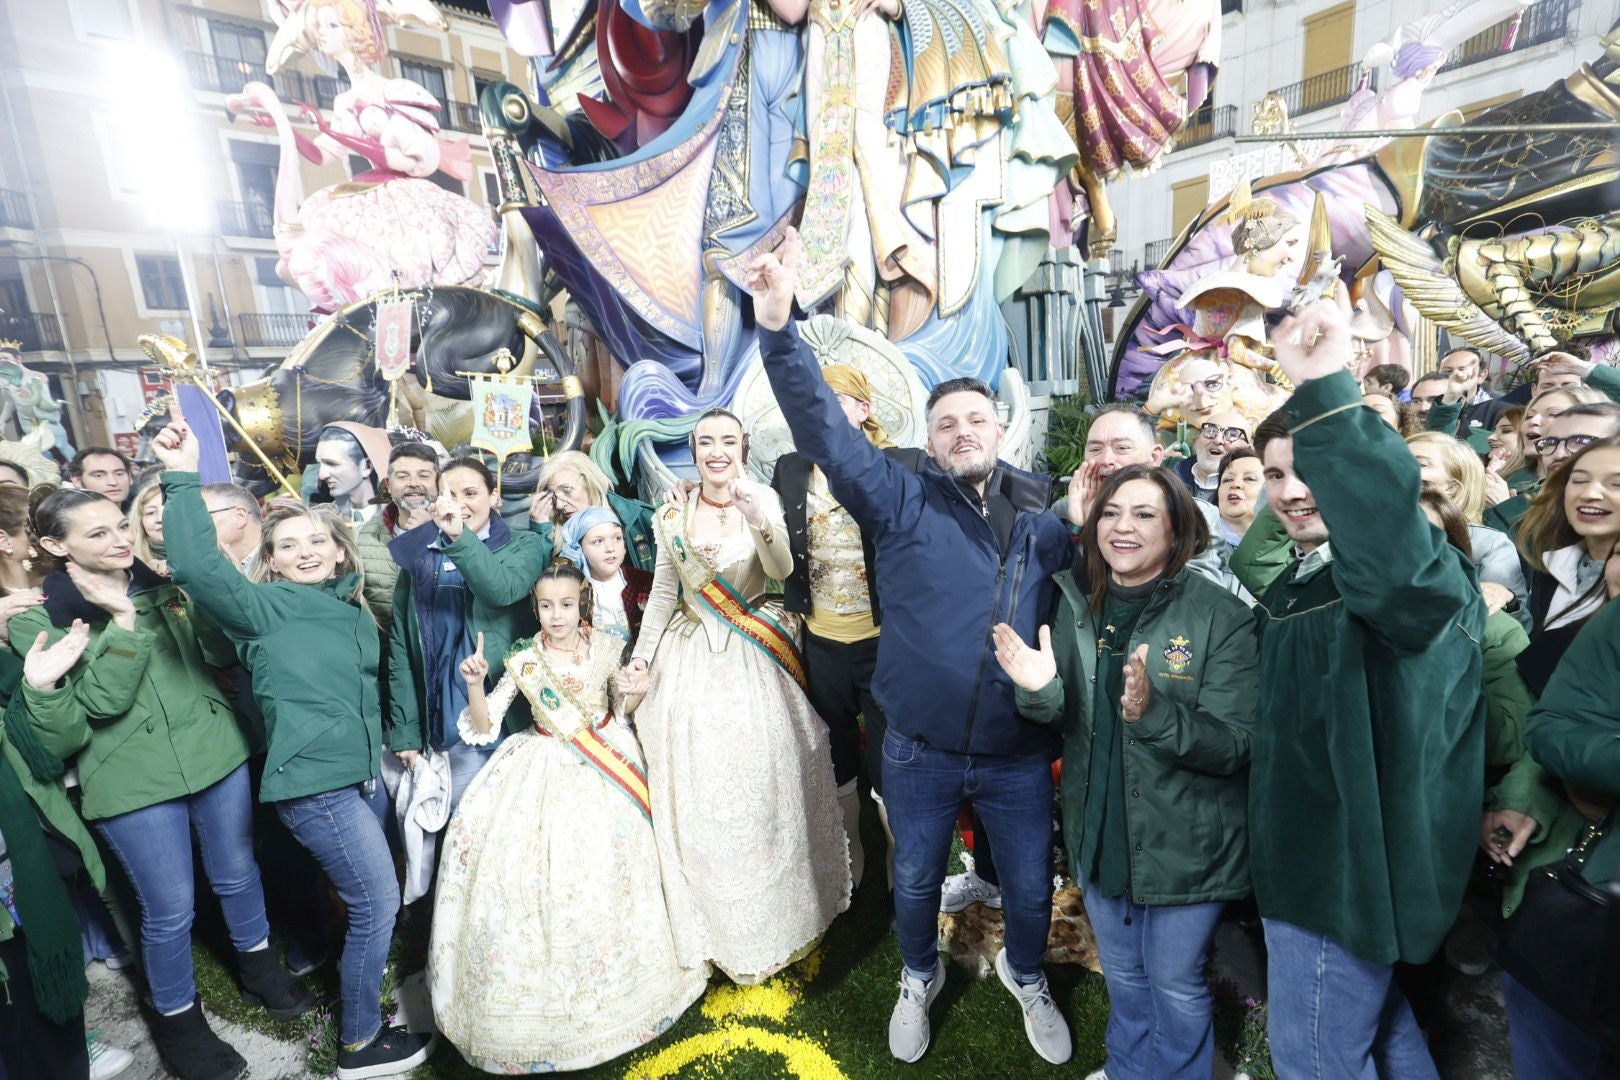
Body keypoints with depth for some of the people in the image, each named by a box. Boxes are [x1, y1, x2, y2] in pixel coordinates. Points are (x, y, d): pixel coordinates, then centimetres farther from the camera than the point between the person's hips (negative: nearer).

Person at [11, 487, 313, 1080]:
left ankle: (257, 964, 45)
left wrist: (198, 594, -17)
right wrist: (122, 621, -23)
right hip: (134, 781, -3)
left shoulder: (165, 583, 2)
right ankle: (176, 1017, 36)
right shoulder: (36, 620, -8)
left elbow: (223, 653, -3)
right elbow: (100, 703, -16)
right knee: (170, 910, 9)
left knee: (238, 873, 19)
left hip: (216, 754, 3)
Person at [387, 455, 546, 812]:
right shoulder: (419, 555, 8)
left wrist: (459, 537, -31)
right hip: (445, 721, 2)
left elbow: (504, 590, -21)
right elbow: (400, 647, 6)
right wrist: (404, 730, 1)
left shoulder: (522, 546, 2)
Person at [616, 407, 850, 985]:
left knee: (760, 788, 8)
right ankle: (711, 922, 33)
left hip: (754, 661, -2)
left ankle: (769, 918, 33)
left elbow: (782, 570, -22)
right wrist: (641, 656, 2)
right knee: (694, 795, 9)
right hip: (691, 663, 2)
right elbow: (664, 593, 8)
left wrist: (761, 521, -39)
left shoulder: (762, 500, -6)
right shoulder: (672, 515, 1)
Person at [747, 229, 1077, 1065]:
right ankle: (919, 979, 52)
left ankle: (1026, 978, 54)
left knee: (1031, 887, 21)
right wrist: (778, 328, -31)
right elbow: (823, 430, -20)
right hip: (918, 751, -1)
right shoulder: (901, 501, -9)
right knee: (915, 882, 21)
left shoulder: (1040, 528, 2)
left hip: (1018, 755, 2)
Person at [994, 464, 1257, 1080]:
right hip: (1099, 834, 4)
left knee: (1176, 984, 17)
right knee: (1122, 974, 25)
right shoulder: (1075, 604, -5)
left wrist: (1151, 713, -36)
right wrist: (1041, 690, -20)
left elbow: (1233, 746, -19)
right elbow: (1064, 723, 2)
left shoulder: (1221, 616, -17)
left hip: (1185, 843, -4)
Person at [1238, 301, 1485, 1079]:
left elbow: (1388, 530, -49)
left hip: (1352, 863, -9)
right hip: (1316, 852, 9)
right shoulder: (1298, 579, 9)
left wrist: (1324, 391, -52)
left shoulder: (1414, 574, -21)